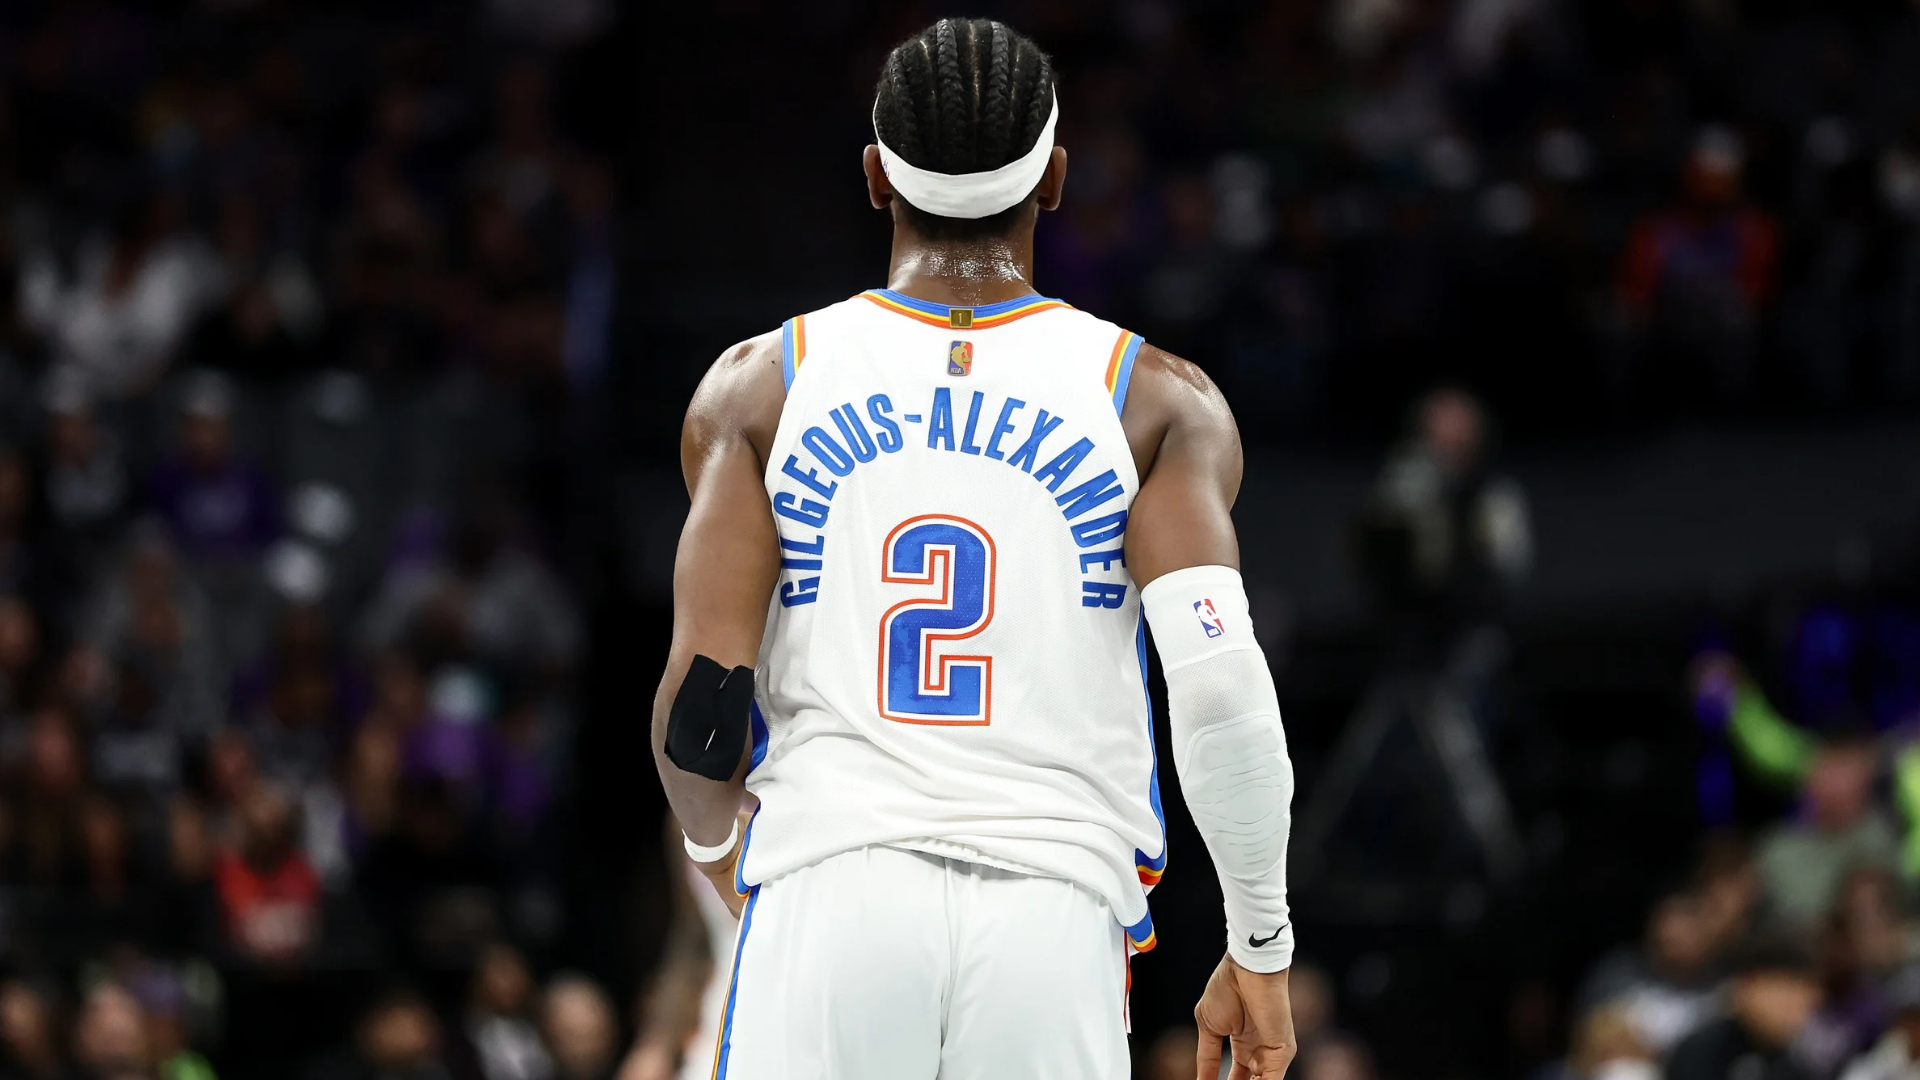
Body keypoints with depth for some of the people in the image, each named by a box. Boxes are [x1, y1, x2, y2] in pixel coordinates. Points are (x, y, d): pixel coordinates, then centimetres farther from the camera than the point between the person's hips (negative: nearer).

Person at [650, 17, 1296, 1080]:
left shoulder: (761, 386, 9)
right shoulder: (1159, 403, 6)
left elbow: (702, 698, 1)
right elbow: (1220, 683, -6)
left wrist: (712, 842, 22)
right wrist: (1261, 945, 5)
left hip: (829, 900, 0)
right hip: (1052, 913, 0)